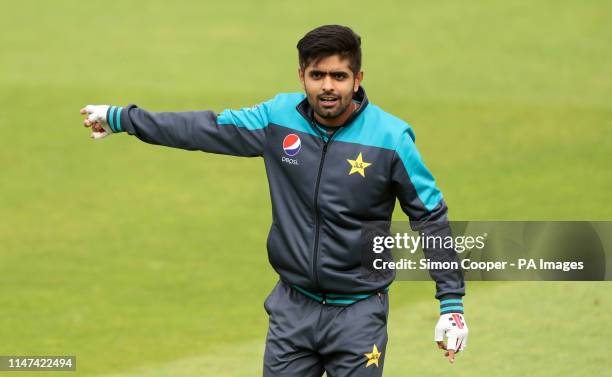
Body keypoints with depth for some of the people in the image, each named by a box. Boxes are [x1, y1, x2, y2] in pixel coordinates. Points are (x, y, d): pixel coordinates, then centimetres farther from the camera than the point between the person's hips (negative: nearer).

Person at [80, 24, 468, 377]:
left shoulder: (391, 137, -11)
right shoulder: (279, 117, -3)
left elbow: (431, 217, -4)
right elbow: (206, 128, 10)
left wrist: (451, 303, -6)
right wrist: (120, 119, 16)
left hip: (358, 315, -3)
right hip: (293, 307, 3)